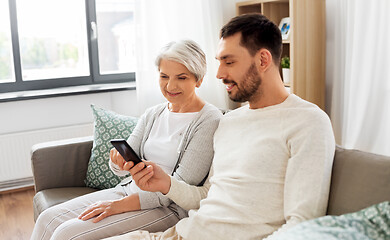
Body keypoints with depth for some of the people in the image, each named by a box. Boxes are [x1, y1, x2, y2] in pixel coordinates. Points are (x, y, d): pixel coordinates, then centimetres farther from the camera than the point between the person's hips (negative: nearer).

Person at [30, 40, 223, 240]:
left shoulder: (209, 120, -11)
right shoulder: (152, 114, 10)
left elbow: (182, 186, -16)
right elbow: (122, 168, 8)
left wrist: (121, 204, -18)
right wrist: (120, 160, -18)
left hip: (169, 208, -7)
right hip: (129, 190, 7)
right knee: (48, 219, -4)